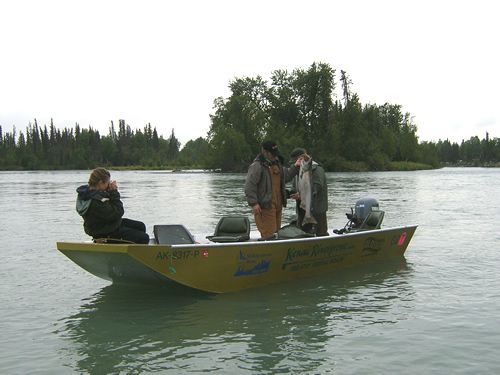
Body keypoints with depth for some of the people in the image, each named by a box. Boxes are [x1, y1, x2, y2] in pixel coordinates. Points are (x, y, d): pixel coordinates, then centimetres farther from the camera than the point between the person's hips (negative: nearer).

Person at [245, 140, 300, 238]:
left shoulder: (277, 163, 17)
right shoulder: (256, 166, -12)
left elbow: (286, 176, 29)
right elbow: (249, 185, -17)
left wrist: (295, 167, 15)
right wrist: (253, 203, -21)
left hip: (277, 205, 9)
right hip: (264, 206, -9)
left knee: (276, 232, 14)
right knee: (269, 234, -11)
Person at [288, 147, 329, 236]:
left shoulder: (316, 169, -12)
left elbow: (317, 188, -22)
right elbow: (294, 186, 19)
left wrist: (301, 195, -26)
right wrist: (291, 193, -4)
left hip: (316, 208, -8)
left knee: (321, 232, -2)